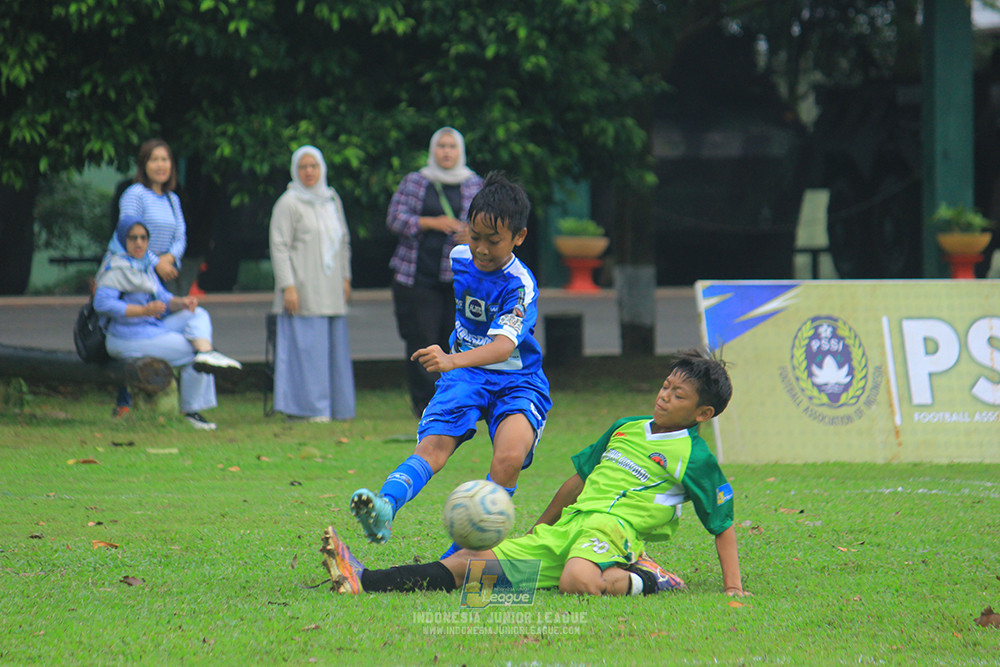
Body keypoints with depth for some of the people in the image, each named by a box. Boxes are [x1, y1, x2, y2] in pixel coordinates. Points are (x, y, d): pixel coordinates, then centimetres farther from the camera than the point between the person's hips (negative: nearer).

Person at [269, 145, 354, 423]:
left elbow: (344, 241, 22)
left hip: (331, 289, 6)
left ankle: (335, 405, 12)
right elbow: (279, 246, -9)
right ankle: (304, 407, -6)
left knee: (334, 345, 6)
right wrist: (287, 286, -17)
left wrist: (345, 277, 15)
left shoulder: (332, 200, 15)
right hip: (303, 287, -6)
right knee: (305, 345, -8)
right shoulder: (289, 203, -4)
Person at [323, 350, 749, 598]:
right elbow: (580, 477, 30)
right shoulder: (625, 429, 21)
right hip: (568, 525, 7)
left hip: (611, 527, -7)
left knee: (578, 582, -44)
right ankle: (364, 582, -12)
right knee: (473, 562, -5)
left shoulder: (696, 459, 0)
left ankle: (646, 580, -19)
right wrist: (539, 530, 36)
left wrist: (733, 587, -7)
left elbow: (723, 526, 1)